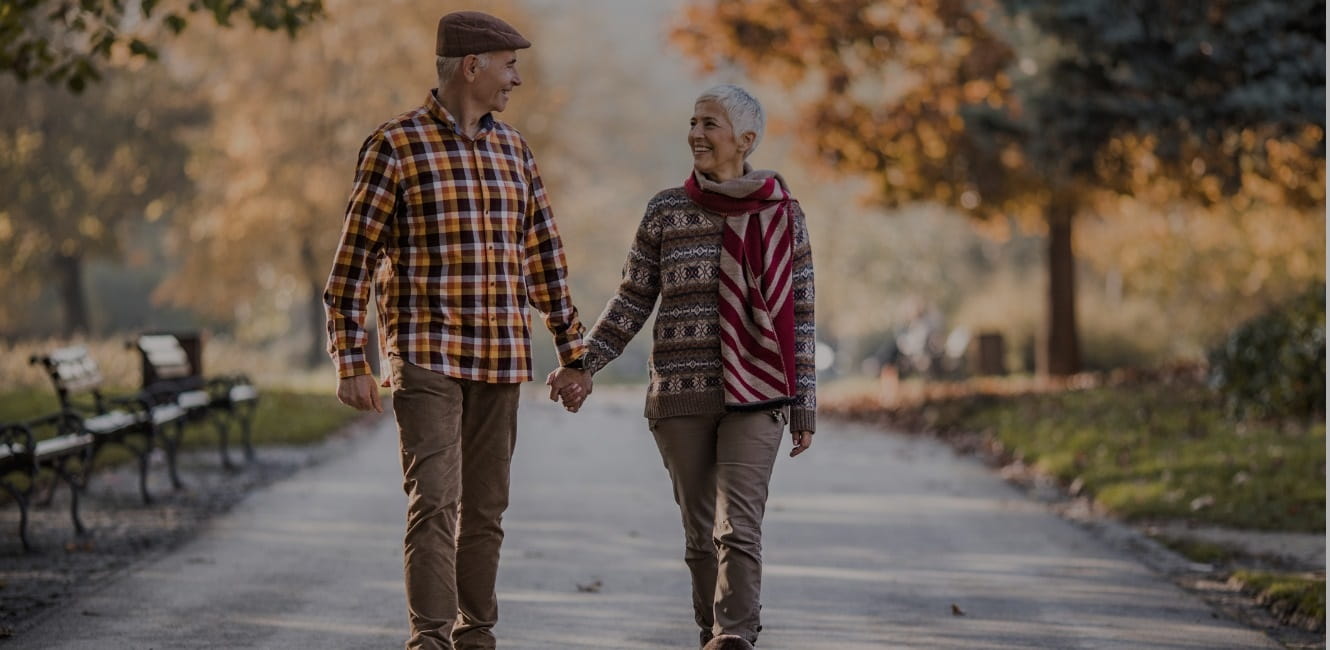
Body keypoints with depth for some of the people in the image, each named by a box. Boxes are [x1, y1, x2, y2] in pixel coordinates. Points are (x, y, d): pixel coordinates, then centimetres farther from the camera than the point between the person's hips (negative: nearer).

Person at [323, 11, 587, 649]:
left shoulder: (513, 149, 13)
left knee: (485, 507, 9)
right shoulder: (394, 145, -4)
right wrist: (351, 363, -11)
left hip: (501, 360, 5)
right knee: (434, 500, -14)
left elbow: (544, 259, 18)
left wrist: (572, 354, 16)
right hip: (425, 356, -5)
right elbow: (355, 257, -5)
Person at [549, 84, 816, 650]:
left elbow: (798, 318, 3)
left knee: (738, 529, -15)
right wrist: (586, 364, -1)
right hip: (680, 396, 2)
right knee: (701, 532, 7)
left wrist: (803, 410, 2)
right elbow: (633, 299, 9)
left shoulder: (782, 214, 2)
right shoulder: (666, 210, 6)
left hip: (754, 397, -2)